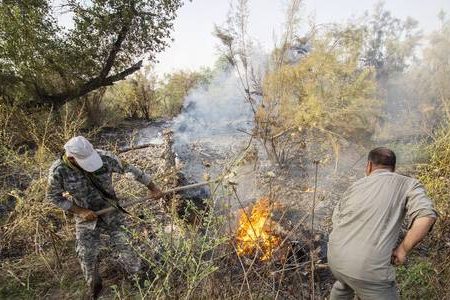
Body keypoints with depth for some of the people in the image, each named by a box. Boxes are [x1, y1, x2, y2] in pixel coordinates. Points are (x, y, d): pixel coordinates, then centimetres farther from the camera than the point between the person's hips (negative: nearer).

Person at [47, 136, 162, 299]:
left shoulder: (104, 157, -25)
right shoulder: (58, 171, -23)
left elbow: (130, 169, -13)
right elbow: (53, 196, -6)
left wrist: (153, 188, -7)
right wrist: (80, 211, -15)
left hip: (111, 212, 0)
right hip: (85, 217, 1)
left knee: (124, 245, 2)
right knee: (87, 255, 10)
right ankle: (94, 286, 41)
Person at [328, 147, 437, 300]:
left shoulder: (355, 186, 11)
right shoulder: (408, 184, 1)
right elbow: (426, 216, -18)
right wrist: (402, 250, -7)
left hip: (336, 258, 5)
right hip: (368, 269, -5)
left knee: (345, 284, 37)